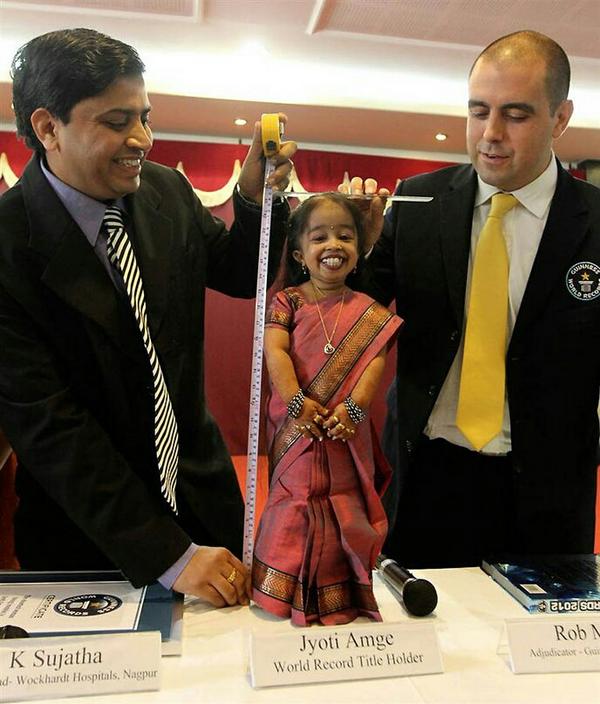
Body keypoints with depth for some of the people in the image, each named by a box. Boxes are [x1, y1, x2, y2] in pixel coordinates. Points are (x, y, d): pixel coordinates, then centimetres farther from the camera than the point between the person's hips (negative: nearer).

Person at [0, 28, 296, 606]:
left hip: (200, 489, 5)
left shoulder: (168, 190, -6)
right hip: (88, 530, -4)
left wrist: (257, 196, -13)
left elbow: (241, 277, 8)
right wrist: (168, 554, -22)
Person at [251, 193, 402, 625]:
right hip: (296, 430, -1)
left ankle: (345, 597, 27)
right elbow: (275, 352, -11)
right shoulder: (288, 301, 1)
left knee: (345, 512, 11)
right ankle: (290, 595, 24)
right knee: (295, 509, 6)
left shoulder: (369, 313, 5)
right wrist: (297, 402, -23)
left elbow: (374, 361, -6)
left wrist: (354, 407, -21)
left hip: (347, 432, 1)